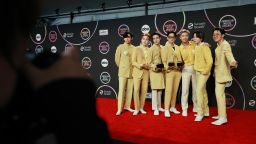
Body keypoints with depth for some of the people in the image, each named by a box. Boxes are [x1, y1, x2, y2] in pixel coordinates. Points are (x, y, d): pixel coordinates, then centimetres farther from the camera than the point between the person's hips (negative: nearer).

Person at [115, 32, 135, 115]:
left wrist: (133, 67, 5)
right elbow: (117, 59, 5)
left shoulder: (134, 48, 5)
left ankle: (127, 106, 20)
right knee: (121, 90, -4)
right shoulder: (120, 47, 1)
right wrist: (122, 67, 8)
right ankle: (119, 109, 1)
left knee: (130, 90, 7)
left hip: (132, 72, 3)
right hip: (122, 72, -2)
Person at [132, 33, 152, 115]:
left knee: (144, 91, 3)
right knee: (136, 90, -6)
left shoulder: (149, 50, 11)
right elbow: (133, 61, -3)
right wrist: (140, 65, -18)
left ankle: (141, 108, 17)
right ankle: (136, 109, 5)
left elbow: (150, 62, 10)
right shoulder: (137, 49, 3)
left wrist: (148, 66, -11)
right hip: (137, 72, -3)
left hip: (146, 73, 3)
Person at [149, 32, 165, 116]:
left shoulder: (162, 48, 9)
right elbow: (149, 61, -6)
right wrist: (154, 67, -21)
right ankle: (155, 108, 3)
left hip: (161, 71, 5)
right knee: (155, 89, -4)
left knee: (160, 89, 10)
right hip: (154, 71, -5)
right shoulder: (151, 48, -4)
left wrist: (163, 67, 1)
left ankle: (159, 107, 20)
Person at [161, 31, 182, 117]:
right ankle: (166, 109, -5)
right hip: (170, 71, -4)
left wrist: (180, 66, -5)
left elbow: (180, 59, 14)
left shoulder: (177, 47, 16)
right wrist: (167, 68, -18)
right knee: (168, 90, -10)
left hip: (178, 71, 4)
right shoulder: (164, 48, 4)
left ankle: (173, 107, 19)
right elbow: (164, 61, -2)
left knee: (175, 90, 8)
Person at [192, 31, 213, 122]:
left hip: (203, 72, -8)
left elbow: (210, 60, -19)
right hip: (197, 72, 8)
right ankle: (206, 111, 24)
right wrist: (196, 68, 10)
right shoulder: (196, 47, 8)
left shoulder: (204, 47, -15)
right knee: (203, 91, 13)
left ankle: (200, 113, -2)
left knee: (199, 91, -12)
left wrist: (206, 71, -15)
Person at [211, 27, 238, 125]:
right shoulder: (219, 45, 12)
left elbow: (229, 55, -33)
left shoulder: (225, 45, -16)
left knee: (219, 93, -10)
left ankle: (223, 117, -4)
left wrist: (233, 63, -52)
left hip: (222, 73, -10)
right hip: (219, 72, 10)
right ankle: (221, 114, 25)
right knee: (220, 93, 14)